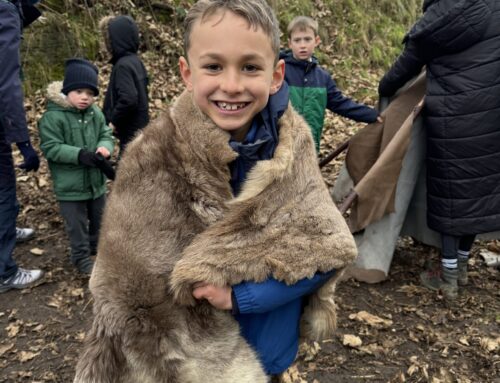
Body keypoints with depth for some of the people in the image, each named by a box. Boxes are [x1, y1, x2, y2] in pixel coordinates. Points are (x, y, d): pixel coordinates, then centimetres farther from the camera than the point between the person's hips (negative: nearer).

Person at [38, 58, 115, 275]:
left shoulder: (96, 113, -1)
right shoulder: (53, 116, -18)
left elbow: (106, 134, 5)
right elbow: (50, 148, -20)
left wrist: (105, 147, -20)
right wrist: (80, 155, -30)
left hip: (96, 180, 6)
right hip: (70, 186, -5)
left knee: (98, 219, 23)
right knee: (77, 224, 9)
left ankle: (97, 245, 46)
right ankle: (81, 256, 28)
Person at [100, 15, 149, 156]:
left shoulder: (123, 65, -18)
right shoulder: (135, 61, 8)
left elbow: (128, 99, -29)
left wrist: (113, 121, -15)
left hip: (131, 134, -9)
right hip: (139, 130, 9)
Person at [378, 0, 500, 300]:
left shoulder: (431, 25, -3)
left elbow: (403, 71, 7)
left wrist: (383, 91, 27)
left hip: (453, 119, -3)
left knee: (450, 192, 6)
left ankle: (449, 278, 14)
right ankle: (461, 266, 29)